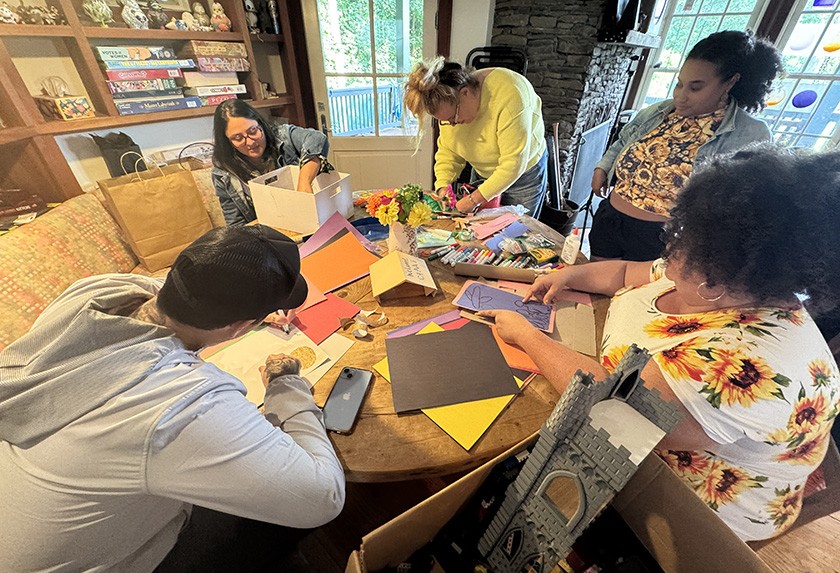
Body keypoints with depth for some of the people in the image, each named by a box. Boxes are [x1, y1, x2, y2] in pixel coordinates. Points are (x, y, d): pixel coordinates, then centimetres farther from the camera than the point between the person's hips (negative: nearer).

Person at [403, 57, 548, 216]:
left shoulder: (509, 96, -35)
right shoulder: (450, 104, -16)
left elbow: (513, 163, -34)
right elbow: (447, 149, -6)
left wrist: (475, 199, -36)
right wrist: (443, 186, -23)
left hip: (525, 172, -5)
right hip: (482, 174, 5)